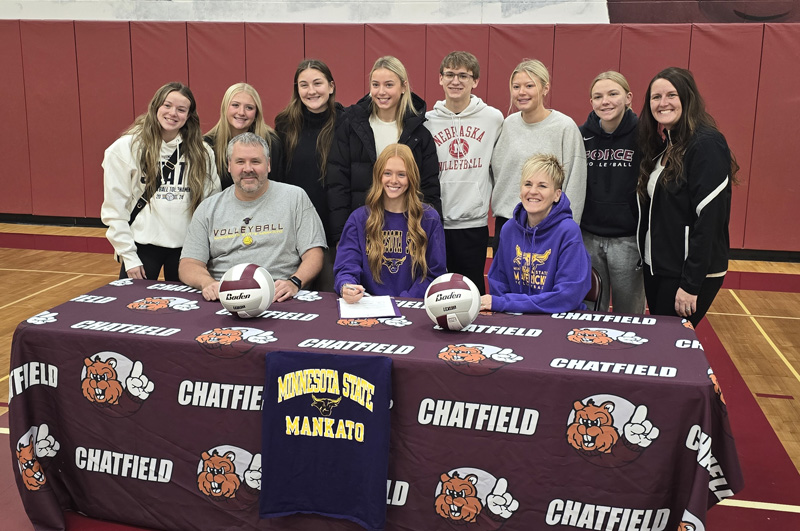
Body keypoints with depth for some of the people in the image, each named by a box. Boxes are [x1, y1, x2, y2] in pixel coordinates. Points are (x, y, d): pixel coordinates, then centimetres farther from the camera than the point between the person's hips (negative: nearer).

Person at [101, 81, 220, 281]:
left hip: (185, 247, 2)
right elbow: (114, 208, -3)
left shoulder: (202, 152, 4)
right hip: (142, 245, -2)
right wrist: (128, 256, -7)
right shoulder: (126, 148, -2)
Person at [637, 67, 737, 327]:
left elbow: (710, 217, -20)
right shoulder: (662, 144, 10)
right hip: (655, 266, 8)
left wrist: (691, 284, -21)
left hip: (692, 273, -8)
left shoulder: (706, 144, -15)